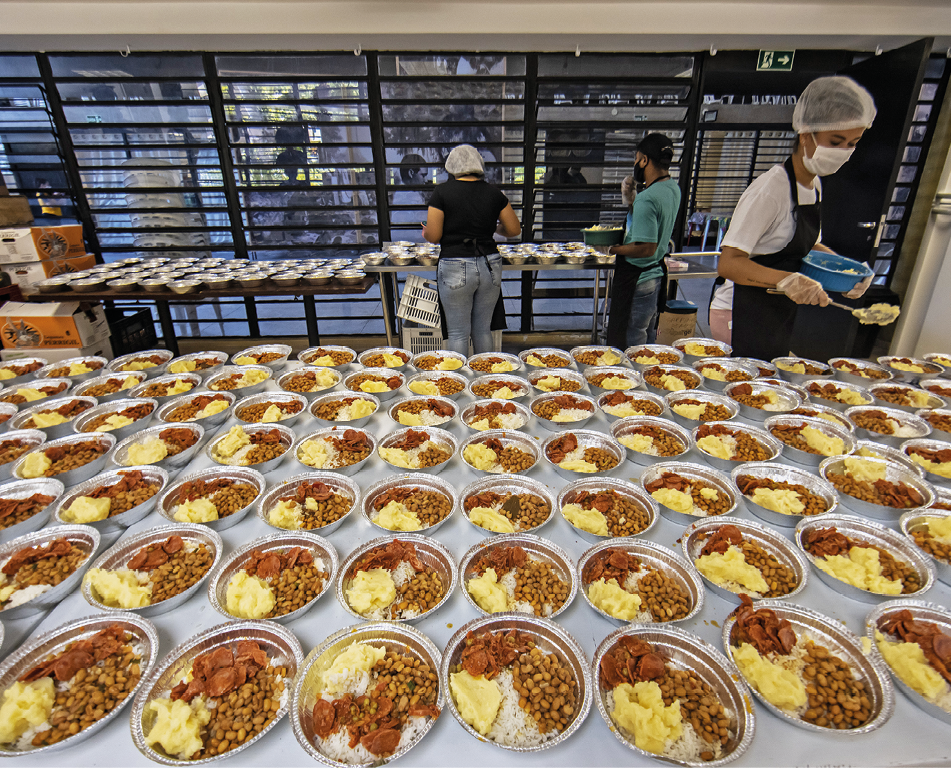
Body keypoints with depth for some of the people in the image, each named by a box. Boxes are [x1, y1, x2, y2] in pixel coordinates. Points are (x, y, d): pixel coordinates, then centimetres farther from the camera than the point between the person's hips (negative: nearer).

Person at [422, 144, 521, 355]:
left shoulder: (442, 192, -5)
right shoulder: (493, 193, 4)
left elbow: (433, 236, -8)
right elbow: (514, 230, 9)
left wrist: (425, 232, 15)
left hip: (455, 269, -3)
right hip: (490, 266, 4)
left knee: (458, 333, 8)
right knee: (483, 330, 17)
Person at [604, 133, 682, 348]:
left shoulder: (647, 199, -22)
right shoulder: (673, 188, 7)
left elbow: (647, 248, -26)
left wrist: (612, 249, -16)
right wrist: (630, 197, 5)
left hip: (636, 279, -10)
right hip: (656, 273, 10)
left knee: (628, 346, 0)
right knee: (647, 341, 21)